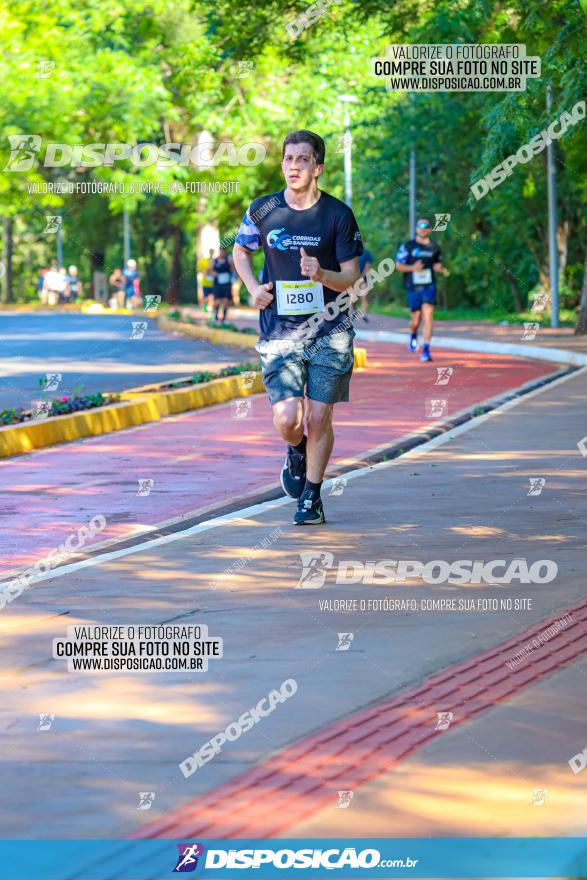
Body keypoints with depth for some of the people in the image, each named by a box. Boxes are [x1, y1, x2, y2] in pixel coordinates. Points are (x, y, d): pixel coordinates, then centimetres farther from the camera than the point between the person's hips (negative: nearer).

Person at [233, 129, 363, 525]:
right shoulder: (262, 210, -1)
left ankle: (311, 497, 18)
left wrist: (322, 275, -22)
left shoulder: (338, 214, -5)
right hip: (279, 331, 1)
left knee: (319, 418, -1)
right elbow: (241, 250, 18)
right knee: (287, 419, -11)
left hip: (329, 329, -1)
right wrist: (253, 286, 1)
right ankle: (296, 452, 26)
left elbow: (352, 275, -1)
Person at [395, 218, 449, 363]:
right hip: (413, 288, 0)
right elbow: (398, 265, 0)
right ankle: (413, 336, 43)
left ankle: (426, 350, -17)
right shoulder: (407, 246, 1)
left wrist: (442, 269, -1)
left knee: (428, 316, -16)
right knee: (416, 320, 6)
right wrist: (412, 268, -17)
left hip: (429, 287, 0)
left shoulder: (434, 248, 8)